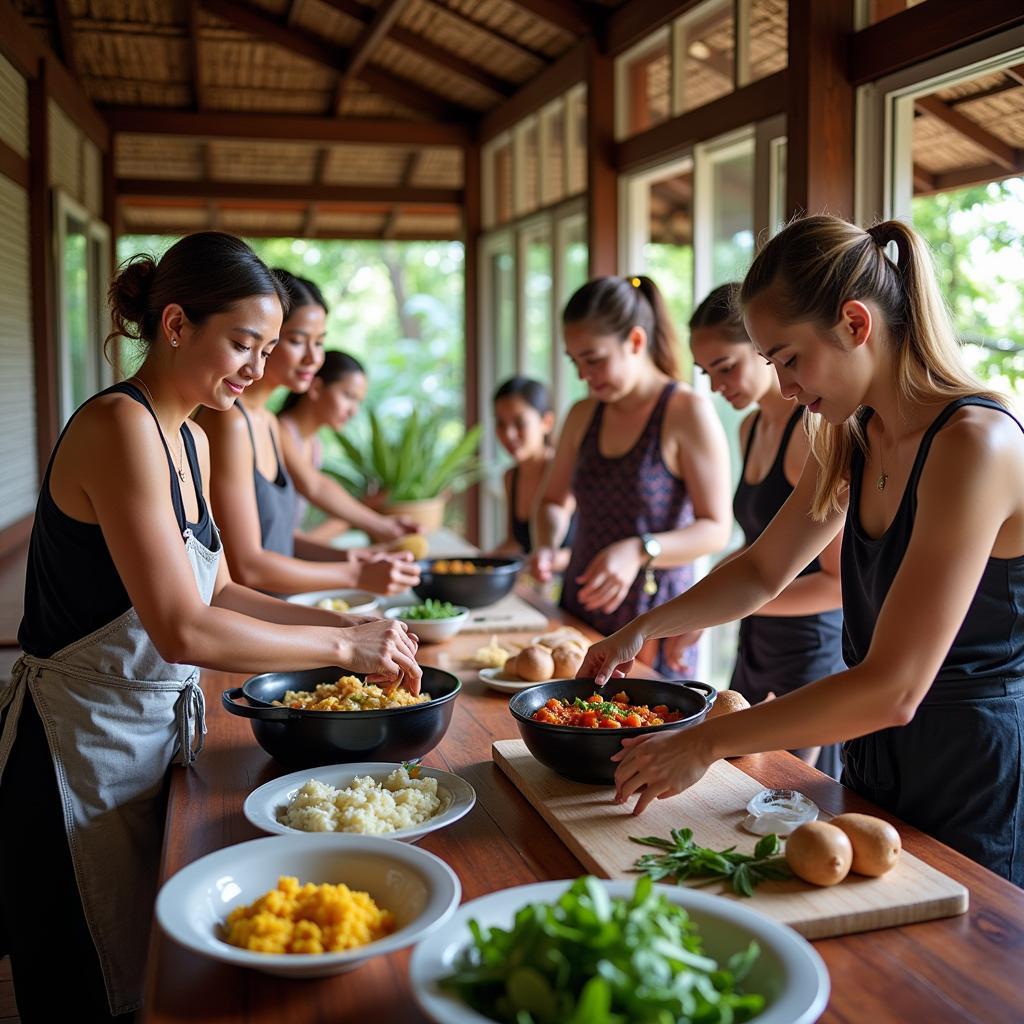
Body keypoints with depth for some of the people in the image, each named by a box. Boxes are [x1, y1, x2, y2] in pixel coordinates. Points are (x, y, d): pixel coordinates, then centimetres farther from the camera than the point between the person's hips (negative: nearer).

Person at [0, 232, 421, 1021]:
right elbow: (184, 630, -28)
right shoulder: (119, 425, -21)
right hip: (81, 750, -9)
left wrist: (345, 623, 2)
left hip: (156, 732, 9)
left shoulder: (190, 441, 8)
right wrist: (343, 644, -19)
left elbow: (214, 590, 13)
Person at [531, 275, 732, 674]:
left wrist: (638, 551, -28)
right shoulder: (583, 416, 8)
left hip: (653, 616, -5)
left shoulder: (689, 412, -10)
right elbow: (554, 501, 19)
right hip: (580, 610, 5)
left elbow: (716, 529, -14)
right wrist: (547, 546, -3)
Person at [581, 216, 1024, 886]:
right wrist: (645, 628, 2)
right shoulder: (852, 441, 3)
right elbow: (763, 571, 15)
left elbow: (893, 689, -29)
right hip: (875, 771, 8)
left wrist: (707, 743, -24)